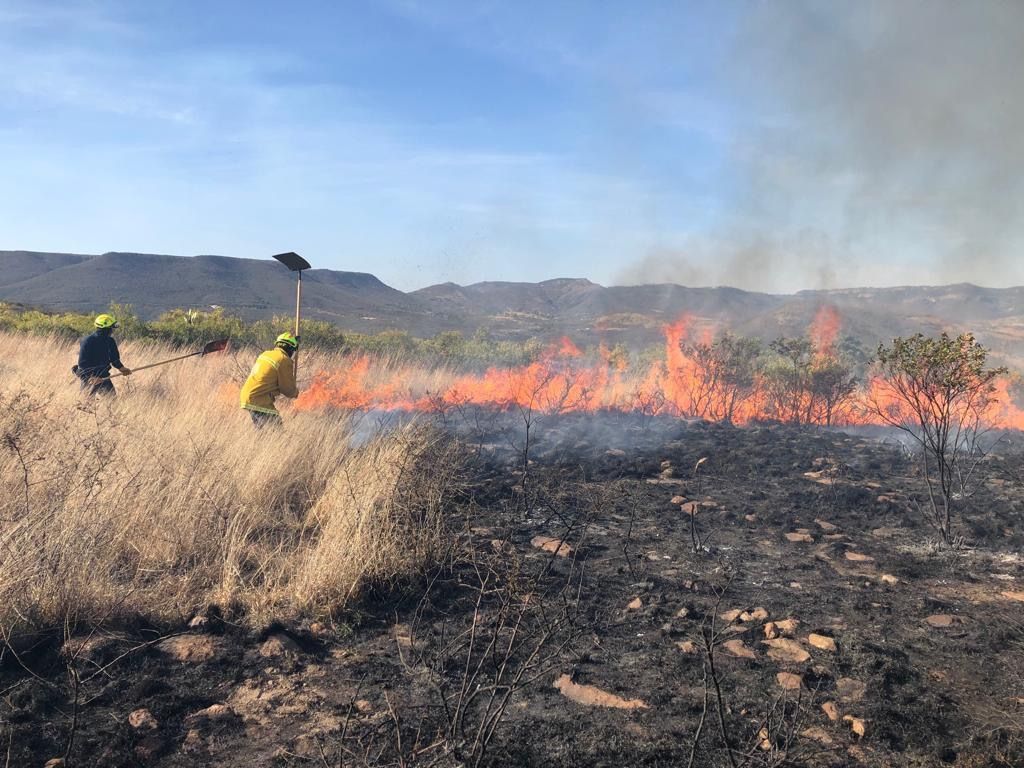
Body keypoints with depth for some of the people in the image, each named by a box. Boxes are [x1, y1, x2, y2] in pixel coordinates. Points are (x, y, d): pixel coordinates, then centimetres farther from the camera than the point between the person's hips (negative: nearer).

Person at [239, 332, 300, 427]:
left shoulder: (265, 354, 15)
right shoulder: (284, 360, -9)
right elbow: (288, 389, -5)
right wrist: (296, 392, 16)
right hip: (259, 400, -9)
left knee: (261, 428, 17)